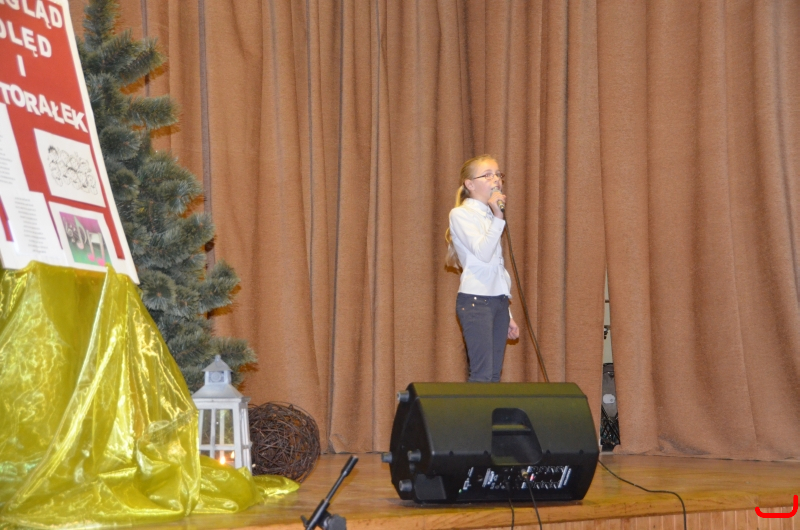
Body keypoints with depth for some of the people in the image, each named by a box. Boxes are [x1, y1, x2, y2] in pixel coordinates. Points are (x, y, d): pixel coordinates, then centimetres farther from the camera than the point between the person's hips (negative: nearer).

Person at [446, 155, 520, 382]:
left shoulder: (490, 216, 18)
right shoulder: (460, 214, -3)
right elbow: (482, 253, -18)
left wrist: (507, 314, 19)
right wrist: (498, 218, -23)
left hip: (498, 301, 8)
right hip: (475, 301, -8)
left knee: (494, 374, 4)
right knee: (482, 375, -12)